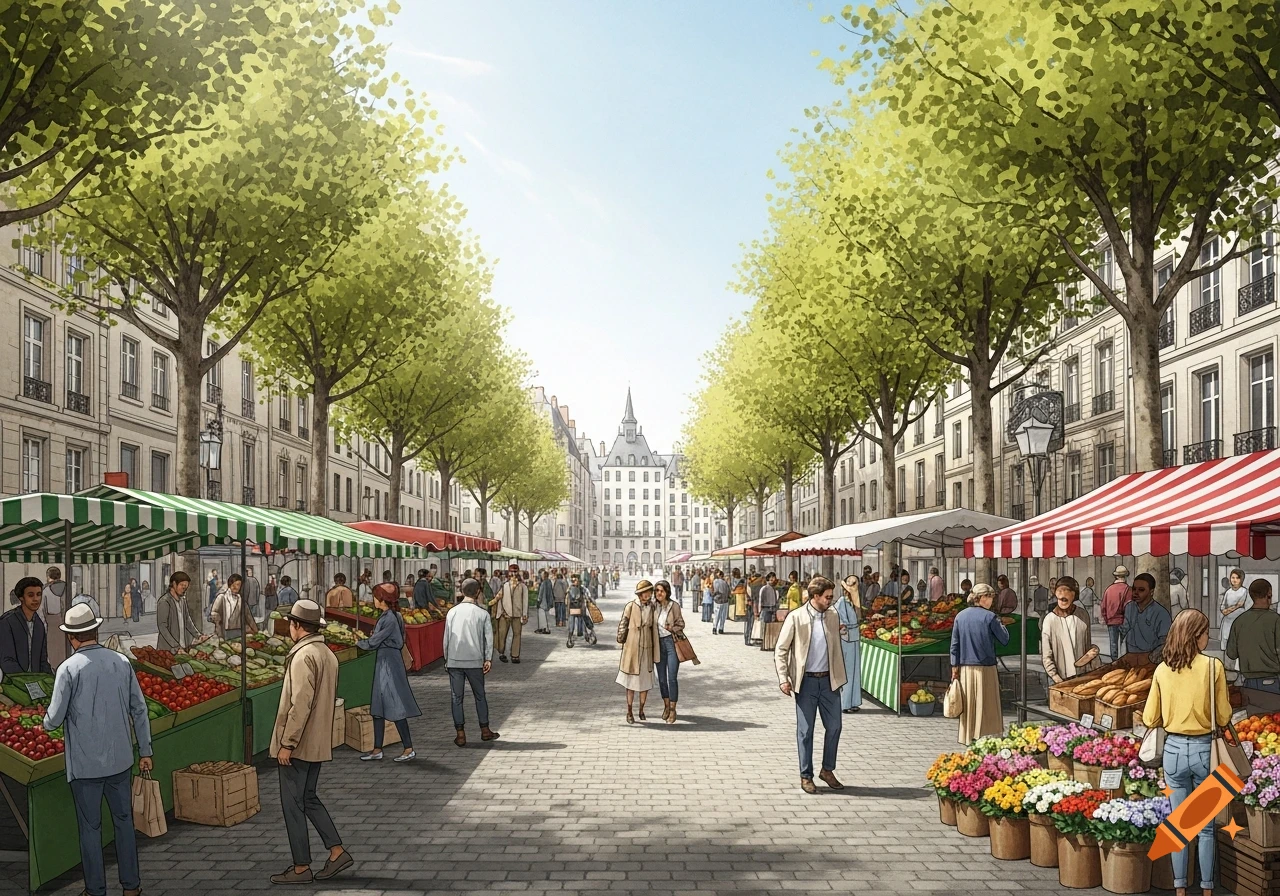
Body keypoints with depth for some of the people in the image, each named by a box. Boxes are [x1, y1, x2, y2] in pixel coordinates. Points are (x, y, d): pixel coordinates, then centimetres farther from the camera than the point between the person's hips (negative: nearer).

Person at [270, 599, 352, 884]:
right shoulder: (328, 654, 10)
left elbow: (300, 704, -24)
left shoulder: (304, 656, -19)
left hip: (297, 746, -9)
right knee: (309, 798, 18)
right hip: (318, 743, 9)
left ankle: (301, 868, 8)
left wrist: (287, 743, -19)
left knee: (293, 804, 1)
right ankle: (337, 852, 15)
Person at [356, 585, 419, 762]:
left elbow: (373, 642, -14)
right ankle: (377, 749, 18)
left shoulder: (390, 618, -19)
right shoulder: (391, 616, 11)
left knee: (395, 707, -5)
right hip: (383, 662, 10)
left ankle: (409, 749, 0)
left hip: (388, 662, -10)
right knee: (378, 707, 12)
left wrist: (359, 643, 3)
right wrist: (367, 641, 9)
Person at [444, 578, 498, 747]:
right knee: (480, 696, 14)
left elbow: (446, 638, 5)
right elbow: (488, 638, -8)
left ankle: (460, 734, 5)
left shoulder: (452, 612, 2)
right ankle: (485, 730, 21)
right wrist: (488, 659, -3)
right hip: (475, 661, -1)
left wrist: (446, 660, 13)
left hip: (454, 661, 1)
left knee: (456, 697, 6)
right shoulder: (482, 613, -4)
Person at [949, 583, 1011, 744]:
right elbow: (1004, 640, -4)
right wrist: (1000, 623, 11)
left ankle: (968, 738, 17)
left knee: (968, 705, 11)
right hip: (985, 667, -4)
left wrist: (955, 667, 10)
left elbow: (954, 644, 5)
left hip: (965, 668, 4)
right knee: (986, 705, 4)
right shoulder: (990, 617, -10)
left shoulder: (960, 616, 3)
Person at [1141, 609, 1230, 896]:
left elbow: (1150, 719, 2)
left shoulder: (1162, 670, -2)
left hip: (1174, 750, 2)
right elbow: (1223, 717, -7)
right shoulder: (1213, 666, -11)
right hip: (1205, 750, -2)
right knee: (1206, 827, 10)